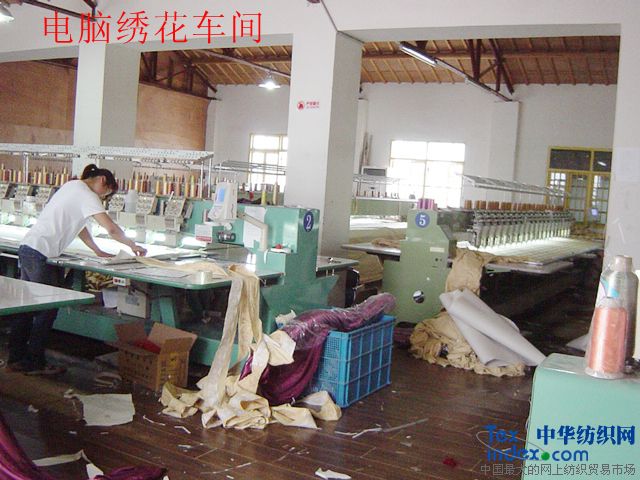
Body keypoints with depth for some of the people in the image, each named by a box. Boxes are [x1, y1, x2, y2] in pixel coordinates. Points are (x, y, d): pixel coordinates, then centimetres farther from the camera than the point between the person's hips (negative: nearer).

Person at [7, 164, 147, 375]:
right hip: (40, 253, -10)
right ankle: (34, 363, 6)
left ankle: (16, 359, 22)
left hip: (27, 248, 10)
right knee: (47, 309, -2)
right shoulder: (87, 195, -10)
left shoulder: (72, 186, 19)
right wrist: (133, 245, -1)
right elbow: (112, 229, -17)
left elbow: (78, 225, 23)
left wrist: (98, 251, 21)